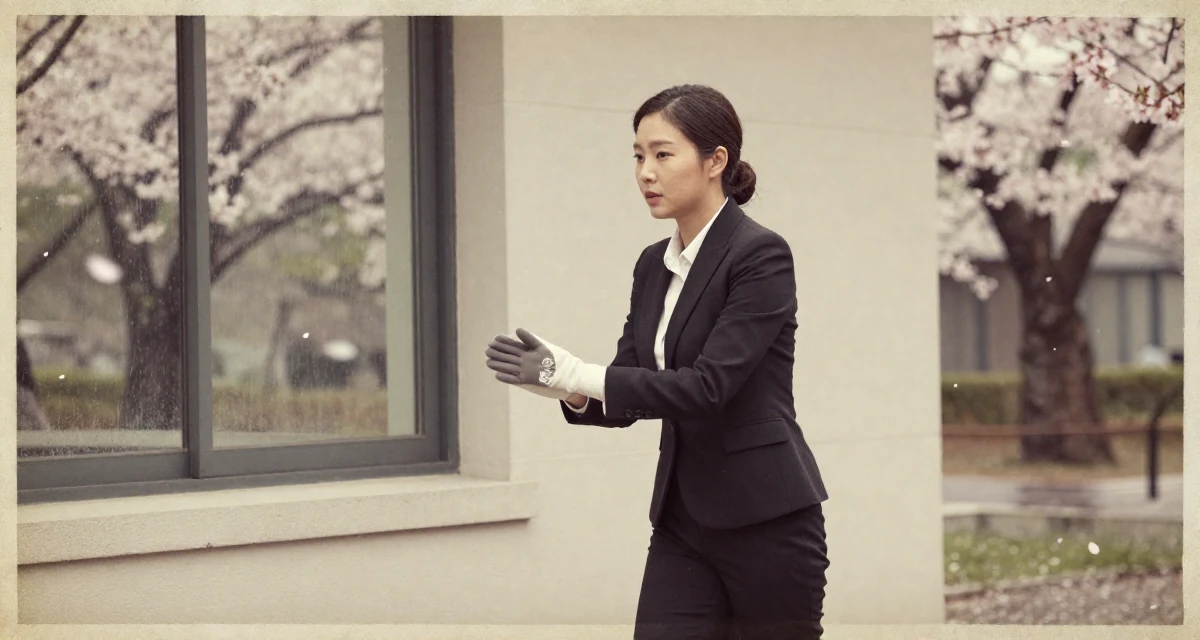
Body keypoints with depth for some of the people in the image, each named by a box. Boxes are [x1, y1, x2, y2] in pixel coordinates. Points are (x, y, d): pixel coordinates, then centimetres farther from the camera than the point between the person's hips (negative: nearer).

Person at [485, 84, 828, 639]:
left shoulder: (760, 255, -12)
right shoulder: (654, 265, 11)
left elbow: (709, 384, -22)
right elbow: (625, 399, 11)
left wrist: (573, 373, -25)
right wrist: (563, 385, -11)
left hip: (766, 522, -7)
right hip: (683, 524, 7)